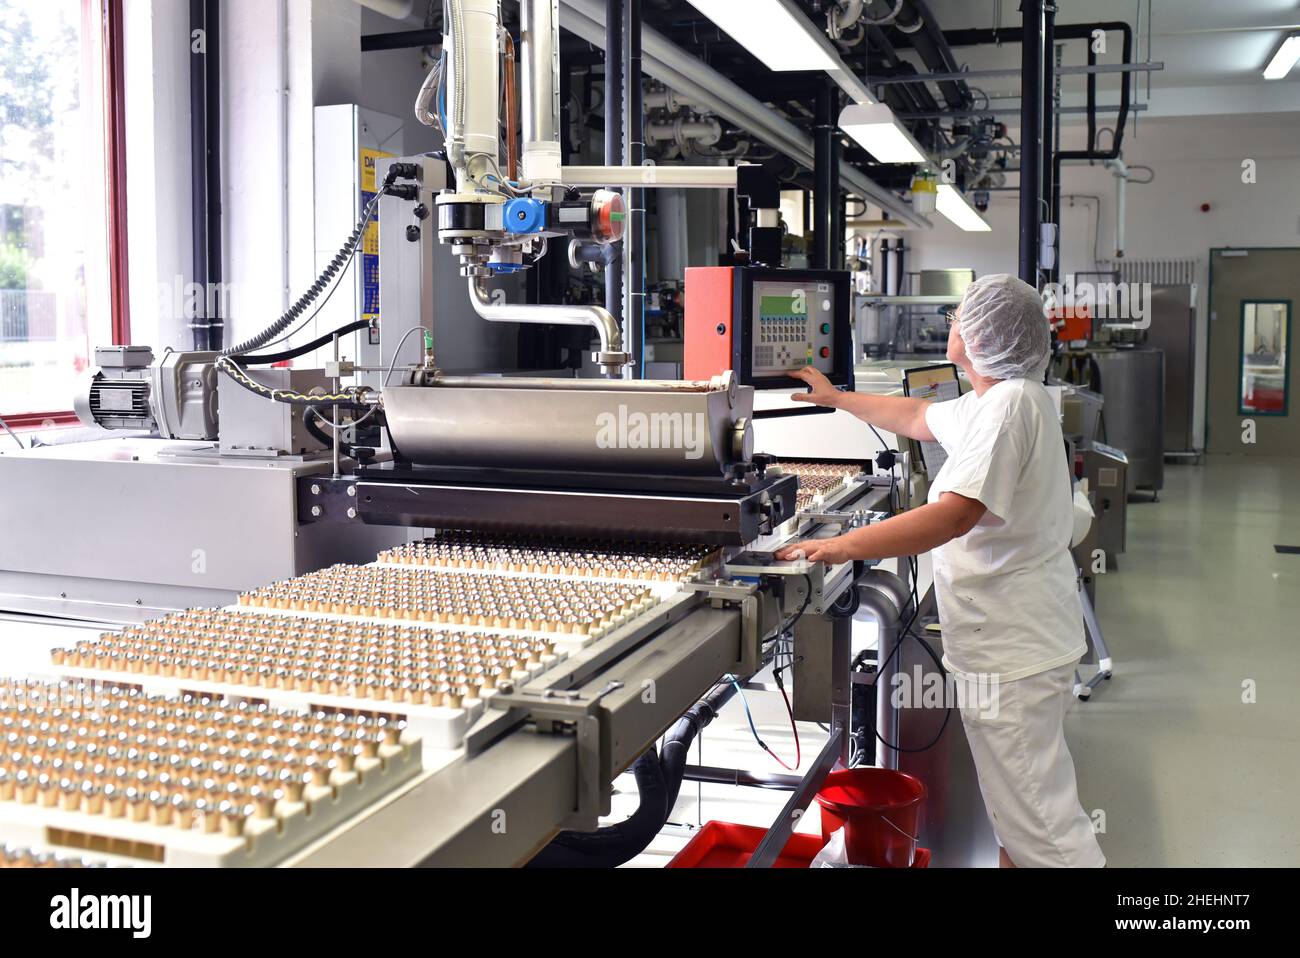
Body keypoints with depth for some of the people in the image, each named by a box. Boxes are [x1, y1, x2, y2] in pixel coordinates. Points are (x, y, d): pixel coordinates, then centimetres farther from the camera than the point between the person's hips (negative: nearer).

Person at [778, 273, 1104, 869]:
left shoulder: (1010, 403, -22)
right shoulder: (999, 399, 12)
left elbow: (957, 513, -32)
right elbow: (917, 418, 27)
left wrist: (844, 546, -35)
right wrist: (835, 398, 33)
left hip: (1013, 646, -11)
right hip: (1008, 637, 11)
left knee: (1034, 808, -5)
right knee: (1013, 796, 23)